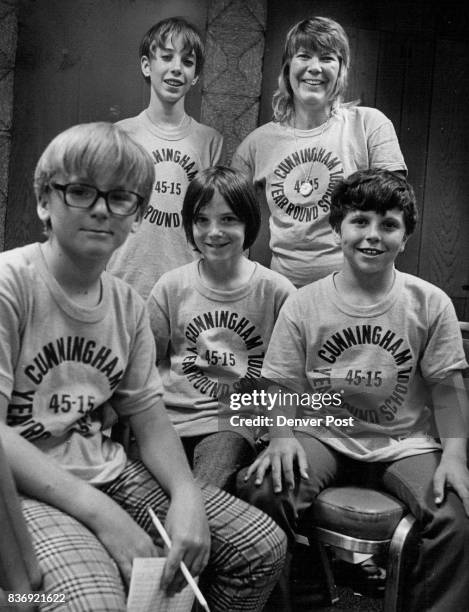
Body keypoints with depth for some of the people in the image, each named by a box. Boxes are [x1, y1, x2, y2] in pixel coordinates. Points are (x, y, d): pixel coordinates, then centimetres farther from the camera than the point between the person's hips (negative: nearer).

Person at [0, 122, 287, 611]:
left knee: (262, 546, -1)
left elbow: (149, 419, 8)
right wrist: (102, 514, -24)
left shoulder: (128, 304, 6)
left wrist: (186, 495, -12)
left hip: (105, 473, 6)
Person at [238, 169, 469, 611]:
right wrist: (281, 437, -16)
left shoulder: (430, 304, -1)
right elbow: (284, 387, 2)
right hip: (323, 437, 0)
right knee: (259, 490, -27)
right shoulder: (302, 305, -1)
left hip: (403, 443, 1)